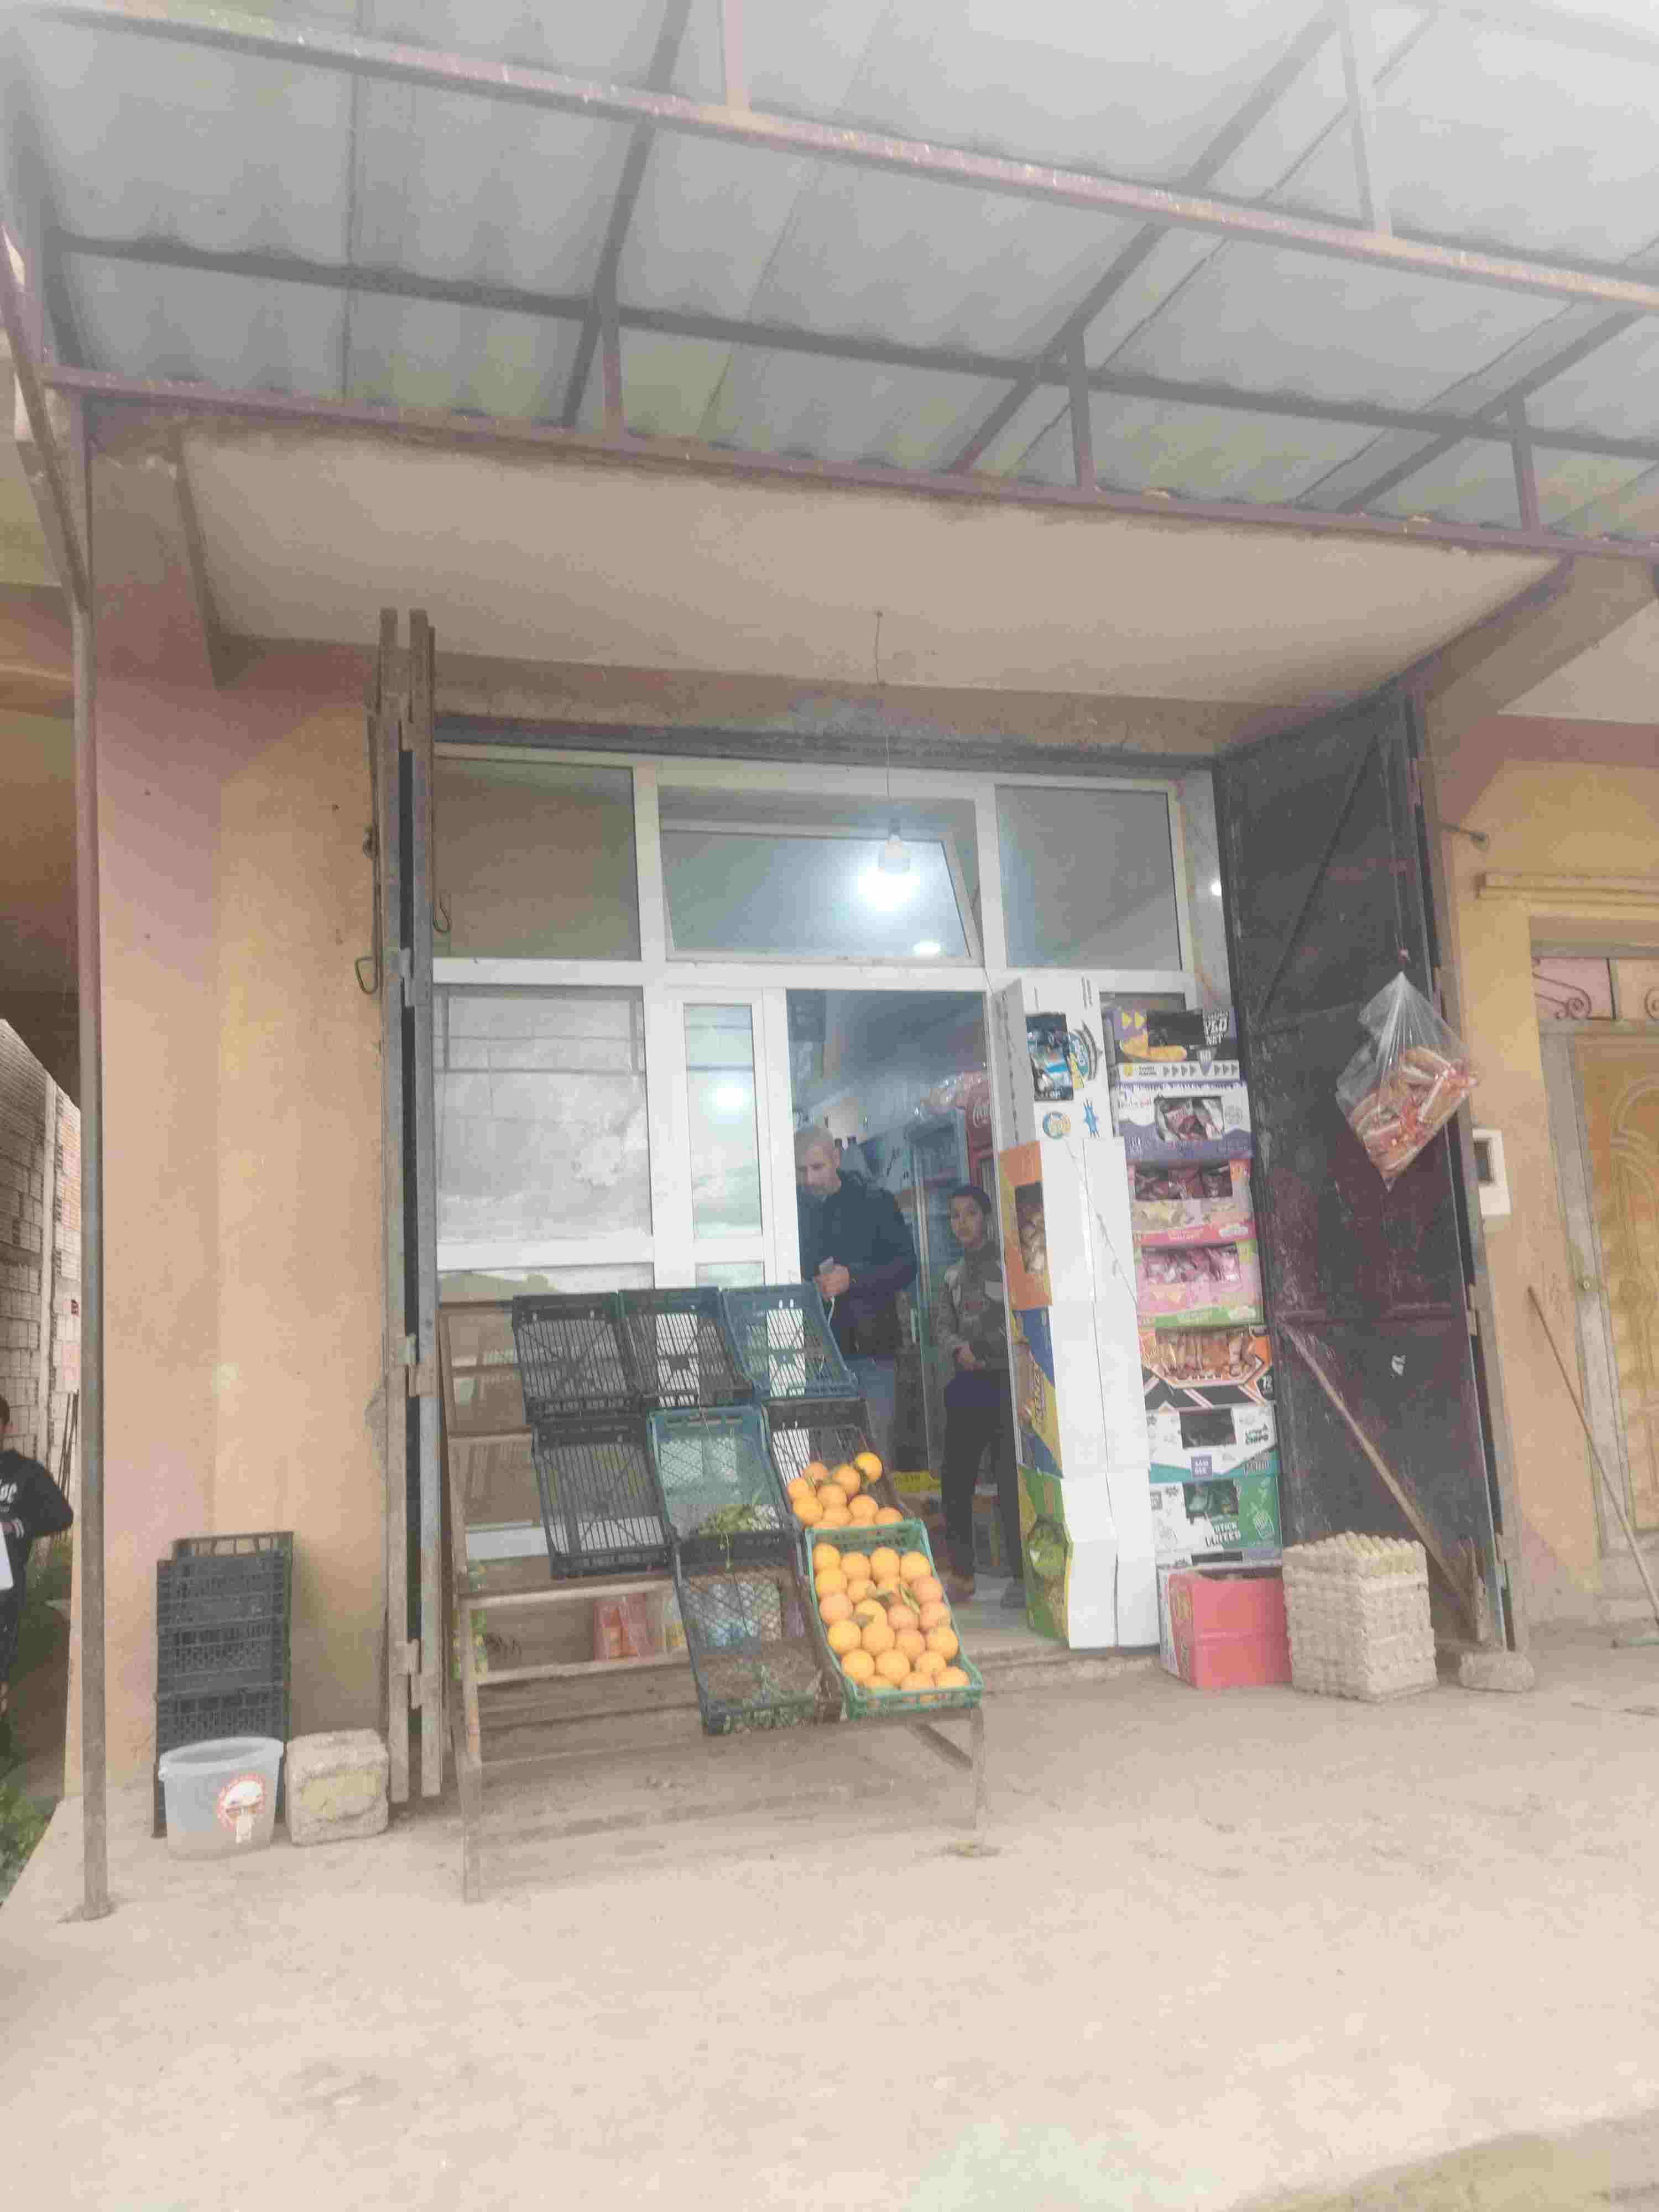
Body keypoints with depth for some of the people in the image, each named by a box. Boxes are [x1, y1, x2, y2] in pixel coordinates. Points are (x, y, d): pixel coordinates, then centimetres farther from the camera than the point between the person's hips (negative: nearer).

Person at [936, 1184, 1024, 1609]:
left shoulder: (1008, 1262, -1)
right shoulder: (954, 1275, 18)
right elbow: (943, 1328, 14)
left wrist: (986, 1351, -15)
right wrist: (959, 1349, -7)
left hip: (1005, 1382, -6)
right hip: (967, 1383, 6)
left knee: (1011, 1481, -7)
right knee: (955, 1478, 4)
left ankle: (1021, 1575, 1)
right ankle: (961, 1573, 14)